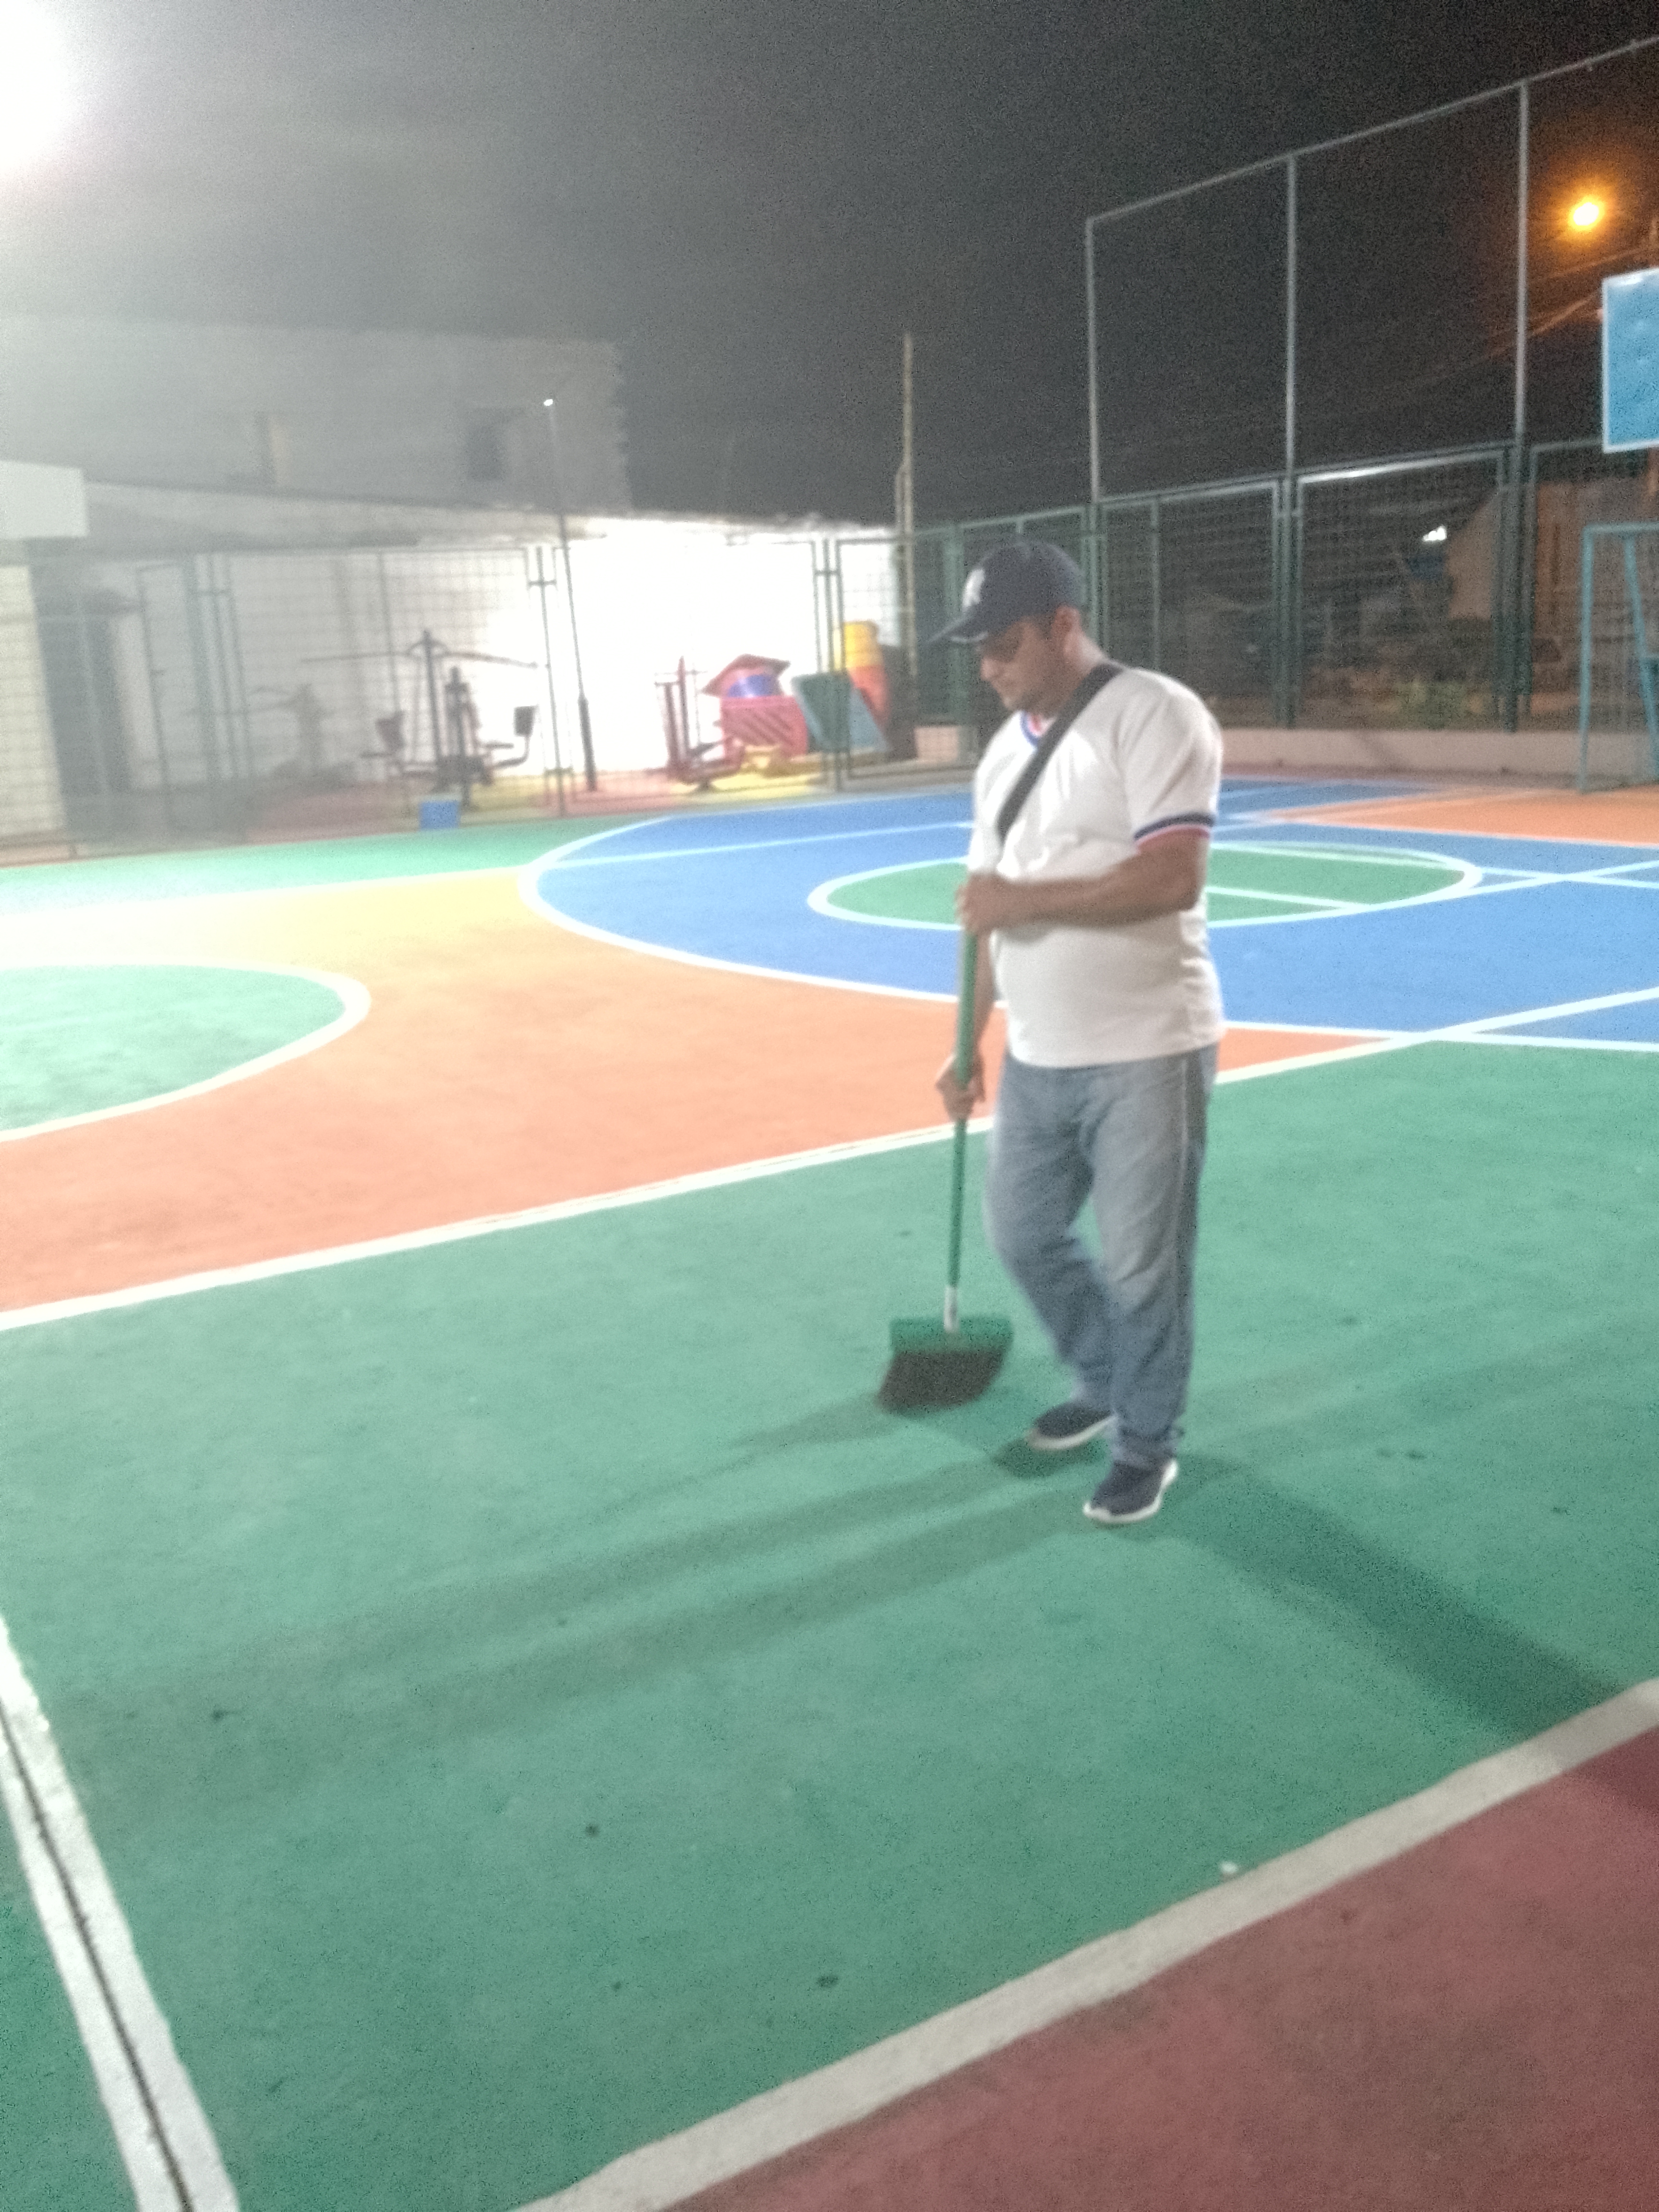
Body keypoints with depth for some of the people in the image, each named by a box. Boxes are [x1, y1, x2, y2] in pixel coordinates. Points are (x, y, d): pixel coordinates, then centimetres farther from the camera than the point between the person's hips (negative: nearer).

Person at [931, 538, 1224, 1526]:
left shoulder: (1154, 714, -12)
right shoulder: (1005, 748, 12)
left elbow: (1173, 878, -23)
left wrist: (1026, 899, -20)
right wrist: (969, 1046, 16)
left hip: (1146, 1054, -7)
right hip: (1037, 1057, 8)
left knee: (1143, 1265, 3)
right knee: (1023, 1235, 17)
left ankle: (1148, 1441, 24)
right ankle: (1104, 1381, 41)